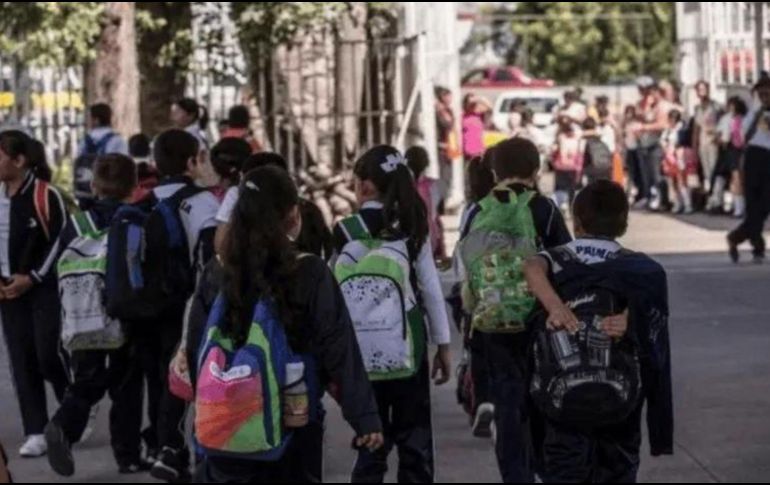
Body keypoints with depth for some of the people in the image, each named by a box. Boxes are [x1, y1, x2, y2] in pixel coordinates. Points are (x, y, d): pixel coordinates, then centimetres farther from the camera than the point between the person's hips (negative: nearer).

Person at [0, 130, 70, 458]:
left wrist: (32, 278, -13)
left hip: (46, 289, -5)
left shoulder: (46, 196, -13)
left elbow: (62, 242, -11)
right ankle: (36, 433, 7)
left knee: (49, 357, -11)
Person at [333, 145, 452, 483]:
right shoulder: (413, 225, 0)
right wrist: (443, 344, 8)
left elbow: (337, 294, -8)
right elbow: (431, 288, 1)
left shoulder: (346, 232, -7)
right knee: (414, 441, 8)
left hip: (364, 348, -1)